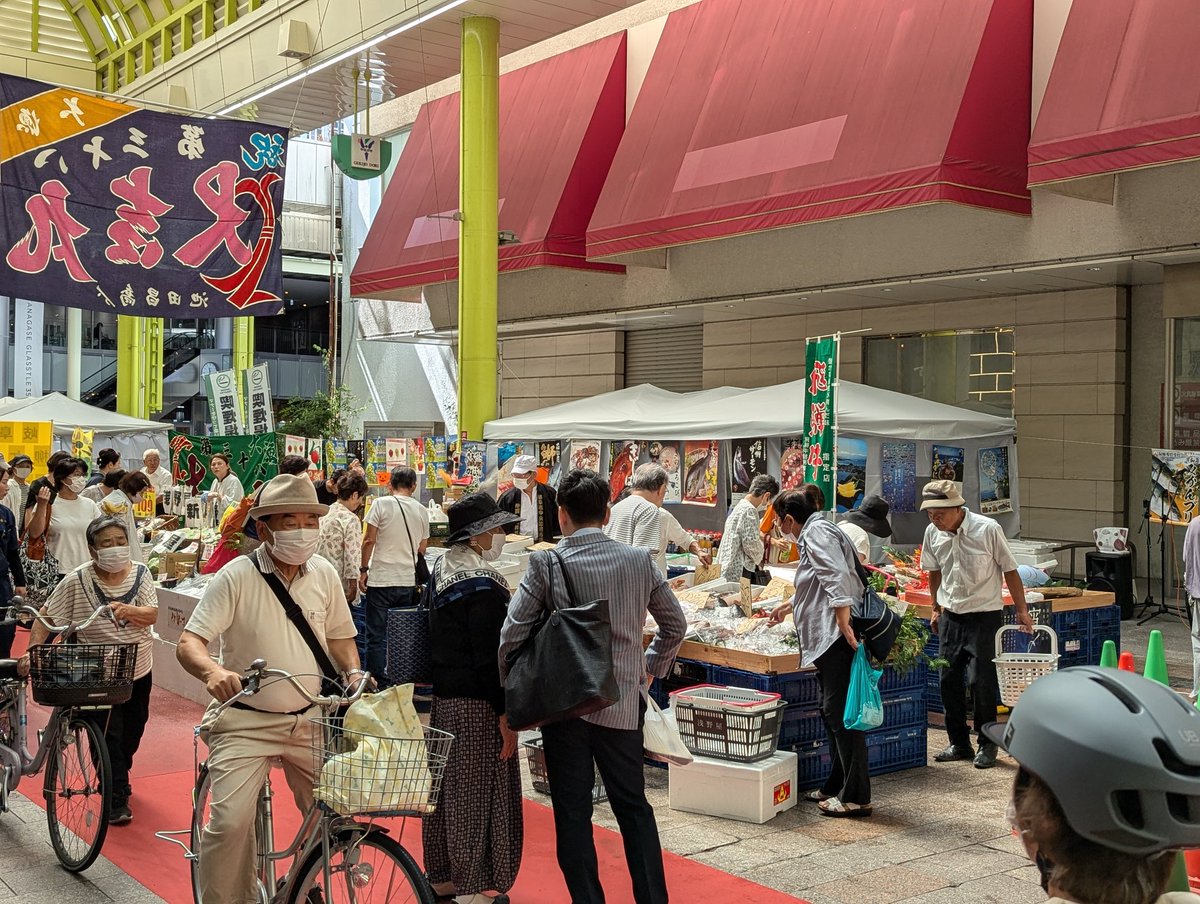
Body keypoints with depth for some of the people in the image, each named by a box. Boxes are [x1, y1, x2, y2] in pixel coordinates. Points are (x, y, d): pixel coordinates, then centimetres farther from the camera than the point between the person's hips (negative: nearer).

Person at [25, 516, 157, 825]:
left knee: (134, 729, 19)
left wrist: (129, 610, -31)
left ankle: (119, 776, 45)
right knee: (108, 734, -7)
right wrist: (33, 651, -25)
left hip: (139, 670, 4)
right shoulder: (77, 581, -15)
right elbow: (46, 618, -11)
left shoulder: (140, 573, -6)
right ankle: (116, 800, 5)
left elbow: (152, 615, -11)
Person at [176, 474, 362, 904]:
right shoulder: (236, 577, -12)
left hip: (309, 719, 4)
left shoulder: (324, 574, 2)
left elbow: (339, 636, 15)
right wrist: (212, 671, -38)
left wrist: (353, 672, -5)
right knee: (231, 821, -18)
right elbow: (188, 643, -17)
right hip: (245, 722, -4)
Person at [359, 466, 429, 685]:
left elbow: (369, 540, -6)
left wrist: (363, 570, 3)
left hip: (381, 579, -4)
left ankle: (377, 685, -1)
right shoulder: (422, 511, 7)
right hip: (409, 582, 4)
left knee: (377, 637, 1)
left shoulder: (381, 504, -6)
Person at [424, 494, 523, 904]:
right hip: (477, 705, -9)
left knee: (447, 786, 17)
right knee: (480, 793, 1)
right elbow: (491, 656, -22)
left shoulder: (440, 571, 9)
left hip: (443, 697, 9)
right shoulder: (484, 585, -19)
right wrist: (506, 713, -19)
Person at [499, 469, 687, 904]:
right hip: (623, 704, 3)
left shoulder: (546, 564, -10)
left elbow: (512, 635, -10)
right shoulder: (640, 560, -1)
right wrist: (650, 668, 22)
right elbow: (675, 624, 9)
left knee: (572, 812, 8)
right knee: (633, 805, 16)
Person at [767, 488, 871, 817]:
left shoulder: (817, 532, -7)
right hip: (829, 640, 11)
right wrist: (787, 606, 57)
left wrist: (844, 624, -28)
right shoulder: (812, 534, 25)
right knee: (833, 713, 13)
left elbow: (837, 578, -22)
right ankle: (837, 786, 20)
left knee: (841, 714, -9)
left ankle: (856, 797, -5)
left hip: (839, 638, -11)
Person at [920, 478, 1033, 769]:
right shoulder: (932, 532, -3)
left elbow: (1009, 570, -7)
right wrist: (936, 609, 16)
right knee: (949, 680, 5)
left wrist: (1021, 610, -4)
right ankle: (959, 743, 19)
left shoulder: (988, 530, -16)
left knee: (981, 680, -6)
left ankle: (987, 745, 10)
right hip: (950, 615, 5)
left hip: (984, 614, -5)